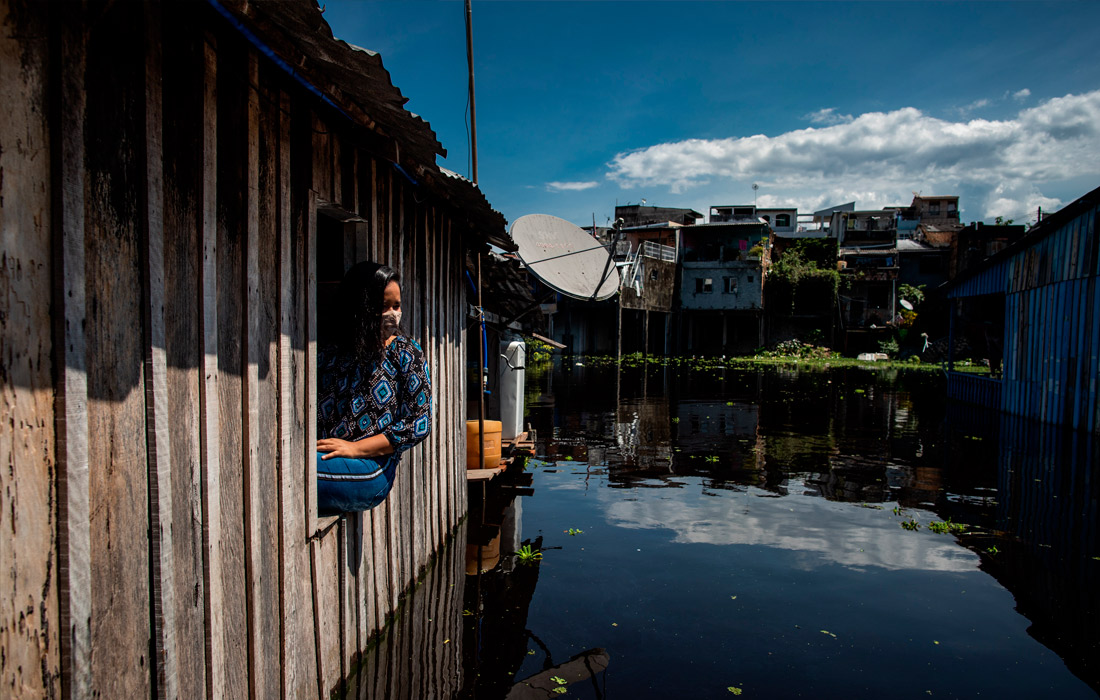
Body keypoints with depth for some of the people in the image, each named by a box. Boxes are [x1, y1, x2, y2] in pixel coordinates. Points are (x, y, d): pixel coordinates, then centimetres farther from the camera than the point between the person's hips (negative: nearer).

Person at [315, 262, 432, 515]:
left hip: (370, 468, -4)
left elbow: (418, 424, 2)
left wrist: (356, 448, -7)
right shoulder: (328, 355, 21)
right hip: (321, 455, 4)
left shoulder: (406, 353, 10)